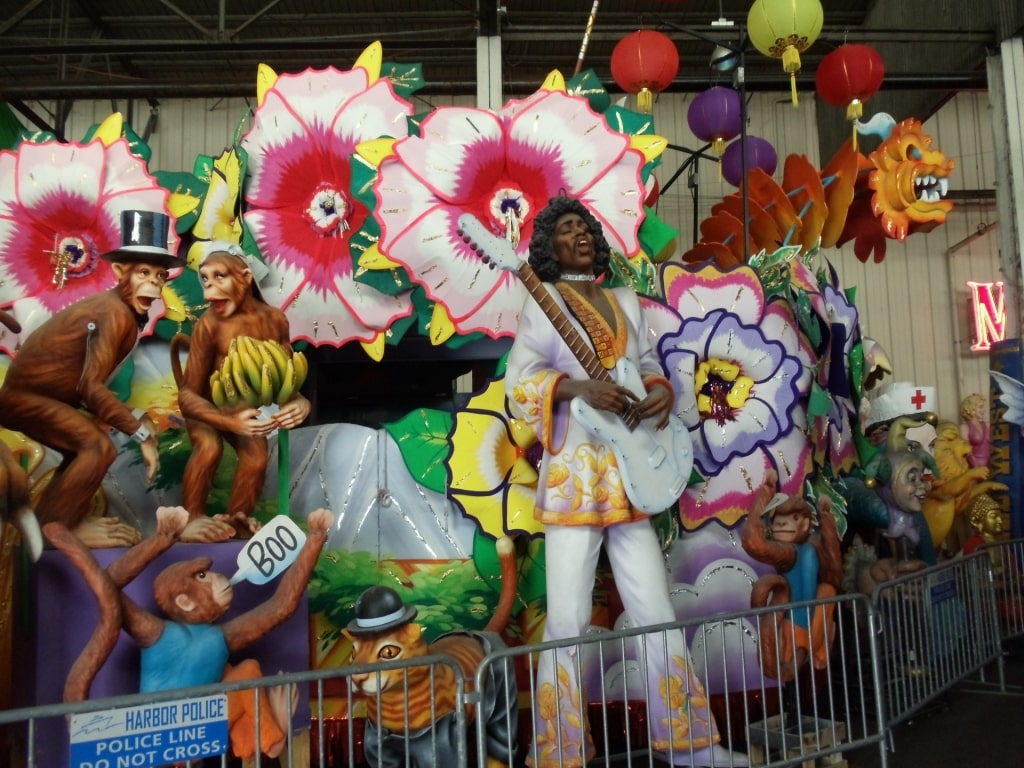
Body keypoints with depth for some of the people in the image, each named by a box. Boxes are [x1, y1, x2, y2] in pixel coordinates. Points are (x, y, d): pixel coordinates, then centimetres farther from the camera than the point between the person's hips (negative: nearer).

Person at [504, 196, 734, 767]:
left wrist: (662, 390, -2)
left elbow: (650, 364, 21)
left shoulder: (626, 301, 19)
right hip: (574, 472, -5)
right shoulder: (543, 302, 4)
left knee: (656, 610, 9)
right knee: (569, 619, -3)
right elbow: (520, 380, -6)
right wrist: (581, 388, -22)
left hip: (631, 473, 5)